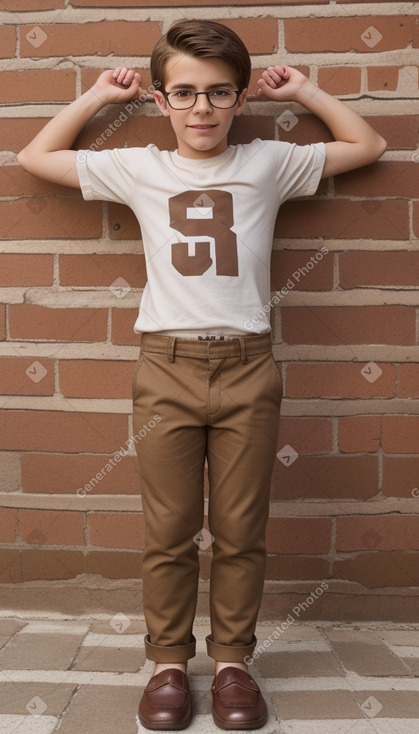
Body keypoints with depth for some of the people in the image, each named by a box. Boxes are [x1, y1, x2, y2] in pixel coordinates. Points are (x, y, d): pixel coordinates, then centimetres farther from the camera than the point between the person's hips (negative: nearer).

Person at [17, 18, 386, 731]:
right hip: (168, 367, 0)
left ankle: (232, 660, 25)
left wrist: (303, 91, 17)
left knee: (240, 532, 7)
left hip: (247, 367, 0)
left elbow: (368, 146, 19)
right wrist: (97, 95, 18)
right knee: (169, 532, 6)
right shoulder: (139, 169, 8)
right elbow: (35, 157, 18)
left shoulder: (268, 163, 8)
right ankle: (168, 662, 23)